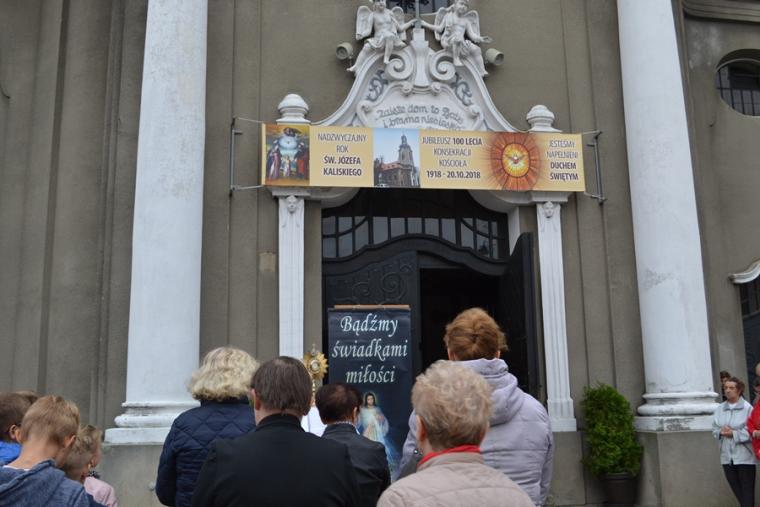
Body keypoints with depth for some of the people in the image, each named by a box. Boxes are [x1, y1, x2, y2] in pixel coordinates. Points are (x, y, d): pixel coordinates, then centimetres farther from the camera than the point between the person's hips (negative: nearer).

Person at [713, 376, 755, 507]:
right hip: (727, 456, 5)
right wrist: (721, 432, -10)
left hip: (744, 456, -5)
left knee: (747, 491, 1)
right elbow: (715, 429, 10)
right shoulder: (720, 409, 8)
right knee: (736, 490, 12)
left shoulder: (747, 408, -8)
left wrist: (734, 434, -18)